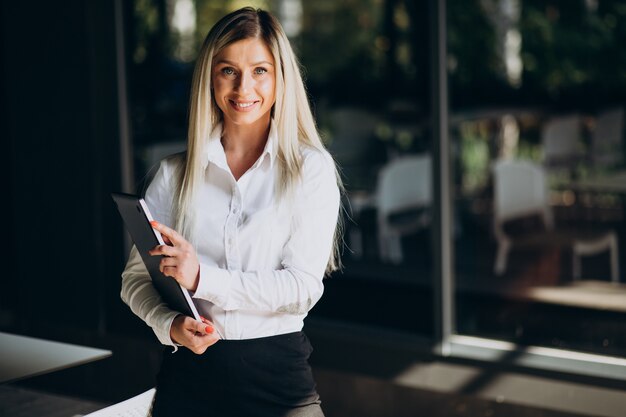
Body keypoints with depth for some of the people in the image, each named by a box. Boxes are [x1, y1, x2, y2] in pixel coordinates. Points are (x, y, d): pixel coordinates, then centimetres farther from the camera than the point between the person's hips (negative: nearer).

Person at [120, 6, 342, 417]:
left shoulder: (311, 168, -4)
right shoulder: (175, 173, 4)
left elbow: (304, 286, -12)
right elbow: (136, 276, 5)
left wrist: (202, 278, -22)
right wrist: (169, 324, -16)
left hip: (277, 373, -2)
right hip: (189, 372, 2)